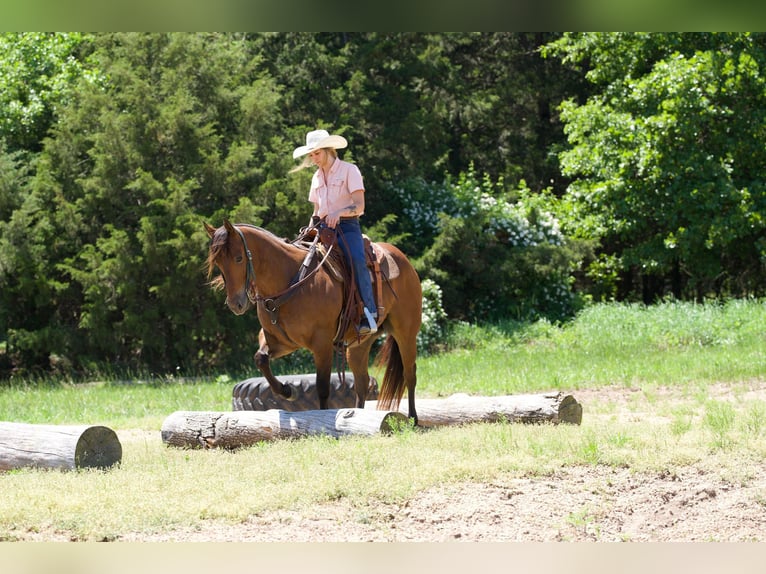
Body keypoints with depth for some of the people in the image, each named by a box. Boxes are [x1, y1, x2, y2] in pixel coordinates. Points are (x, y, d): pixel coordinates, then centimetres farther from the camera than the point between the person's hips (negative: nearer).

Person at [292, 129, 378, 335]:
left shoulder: (349, 170, -1)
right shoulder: (317, 177, 18)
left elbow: (359, 206, -11)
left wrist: (338, 213, -28)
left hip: (347, 226, -6)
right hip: (324, 227, 6)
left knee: (357, 260, -32)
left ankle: (369, 315, -36)